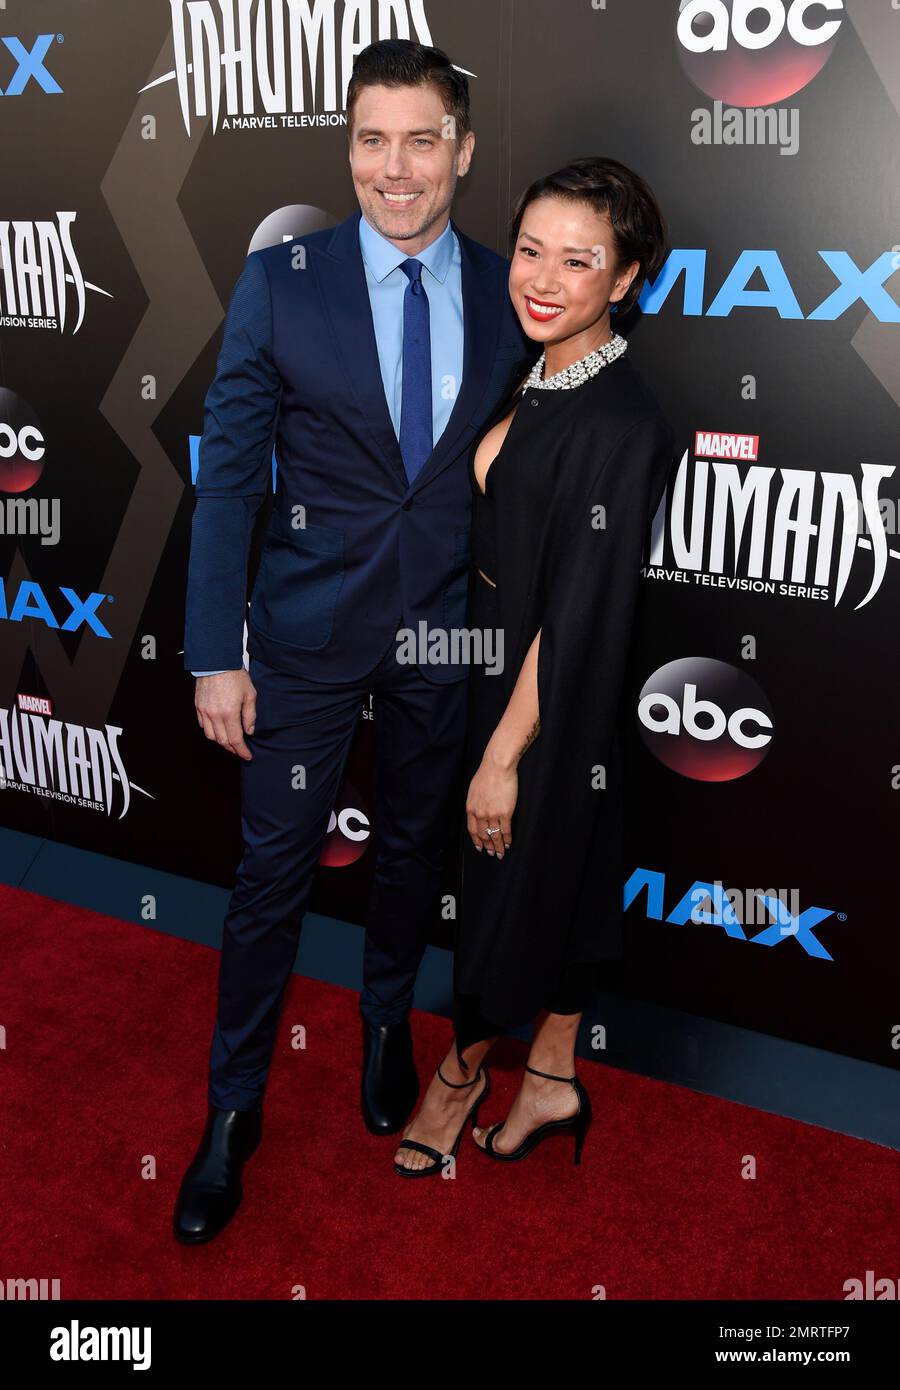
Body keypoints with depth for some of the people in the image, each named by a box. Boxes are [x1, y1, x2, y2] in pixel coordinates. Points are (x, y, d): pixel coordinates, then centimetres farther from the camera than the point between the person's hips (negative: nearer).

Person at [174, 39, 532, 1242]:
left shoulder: (510, 295, 0)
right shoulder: (279, 281, -6)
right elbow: (229, 475, -7)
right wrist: (216, 653, -10)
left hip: (448, 633, 2)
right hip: (310, 631, -2)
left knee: (415, 849, 18)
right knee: (274, 868, 5)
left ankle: (387, 1023, 45)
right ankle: (234, 1106, 24)